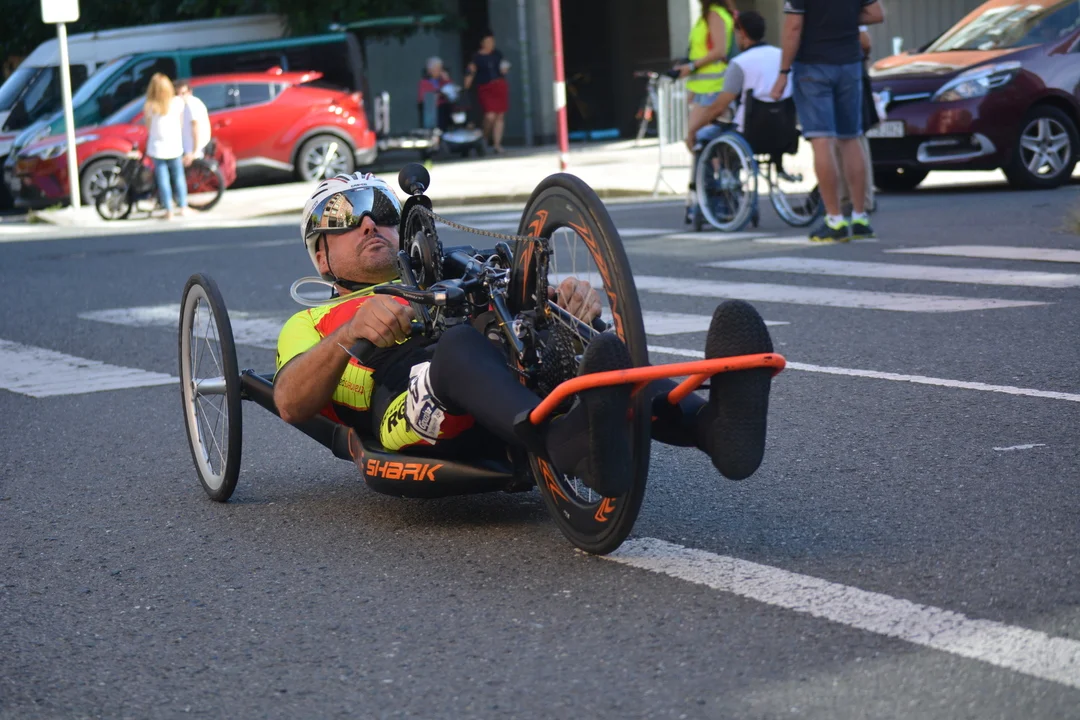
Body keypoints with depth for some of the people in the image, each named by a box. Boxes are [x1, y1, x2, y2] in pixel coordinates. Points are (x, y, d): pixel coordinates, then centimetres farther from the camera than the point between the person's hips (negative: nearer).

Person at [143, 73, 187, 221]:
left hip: (157, 148, -2)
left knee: (163, 180, 4)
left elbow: (148, 127, -2)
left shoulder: (149, 107, -11)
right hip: (175, 147, 2)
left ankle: (169, 210, 4)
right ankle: (183, 207, 17)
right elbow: (181, 123, 3)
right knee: (178, 177, 14)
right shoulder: (178, 102, -7)